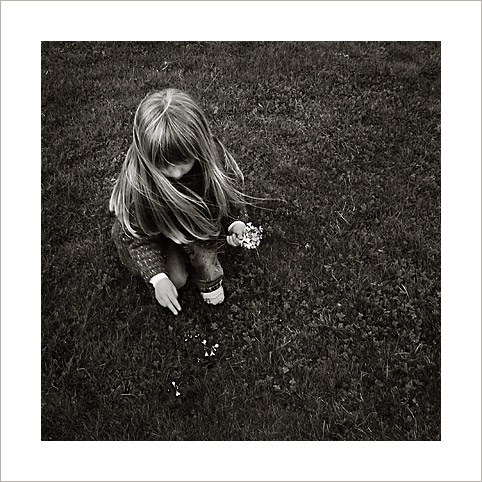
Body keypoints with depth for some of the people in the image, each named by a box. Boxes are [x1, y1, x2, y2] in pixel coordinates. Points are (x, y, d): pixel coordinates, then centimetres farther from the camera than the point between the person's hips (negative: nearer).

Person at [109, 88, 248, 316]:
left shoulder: (214, 156, -30)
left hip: (202, 225, 2)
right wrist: (157, 277, -30)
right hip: (157, 230, -1)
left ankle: (209, 277, 5)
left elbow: (233, 190, -7)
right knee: (175, 279, -14)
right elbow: (137, 236, -22)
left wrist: (237, 222, -21)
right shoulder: (136, 181, -35)